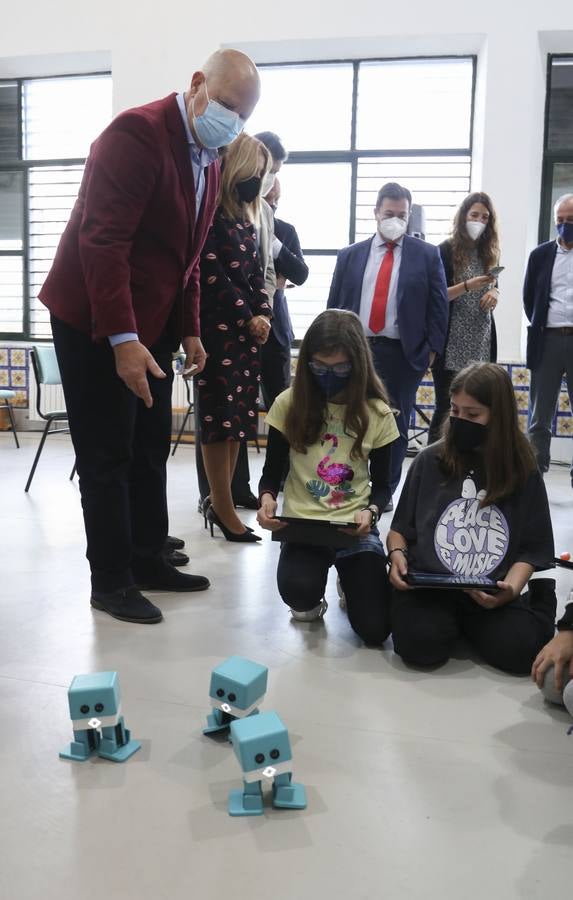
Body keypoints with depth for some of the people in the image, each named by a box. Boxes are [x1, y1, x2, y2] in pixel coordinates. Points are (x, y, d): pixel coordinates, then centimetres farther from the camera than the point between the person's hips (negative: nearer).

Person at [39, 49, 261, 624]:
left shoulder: (208, 159, 10)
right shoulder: (136, 134, -17)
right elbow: (102, 241, -24)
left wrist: (188, 331, 9)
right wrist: (122, 339, -28)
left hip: (151, 325, 8)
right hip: (95, 323, -8)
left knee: (151, 450, 12)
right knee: (107, 456, -2)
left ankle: (147, 561, 24)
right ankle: (110, 580, 10)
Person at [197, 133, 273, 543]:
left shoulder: (247, 220, 18)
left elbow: (256, 274, 16)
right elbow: (212, 273, -13)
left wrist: (263, 315, 0)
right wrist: (248, 316, -9)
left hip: (248, 329, 8)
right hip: (218, 328, -8)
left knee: (239, 417, 6)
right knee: (221, 419, -7)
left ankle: (220, 500, 13)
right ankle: (225, 511, -2)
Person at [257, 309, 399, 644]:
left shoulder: (378, 413, -2)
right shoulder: (289, 404, -3)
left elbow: (382, 484, 6)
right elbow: (272, 472, 5)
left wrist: (371, 512, -16)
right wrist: (267, 498, -17)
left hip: (356, 528, 1)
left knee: (375, 629, -11)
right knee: (299, 591, -33)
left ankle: (350, 580, 27)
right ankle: (311, 600, 10)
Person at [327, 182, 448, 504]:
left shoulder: (427, 255, 5)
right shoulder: (350, 255, 10)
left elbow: (439, 305, 2)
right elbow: (334, 305, 11)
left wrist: (432, 350, -5)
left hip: (402, 355, -1)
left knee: (395, 426, 5)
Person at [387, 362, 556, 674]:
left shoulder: (523, 473, 5)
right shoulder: (430, 460, 4)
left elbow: (531, 549, 5)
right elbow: (401, 527, 12)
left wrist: (511, 588, -15)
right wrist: (397, 554, -10)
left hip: (492, 593, 1)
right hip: (427, 585, 0)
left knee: (521, 650, -24)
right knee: (421, 643, -29)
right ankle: (452, 621, 8)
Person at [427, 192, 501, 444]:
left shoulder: (488, 252, 14)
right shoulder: (446, 251, -2)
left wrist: (494, 292, -1)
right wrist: (467, 286, -20)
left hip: (481, 344, 5)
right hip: (451, 345, -5)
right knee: (447, 407, -2)